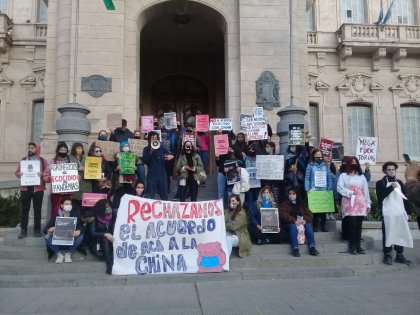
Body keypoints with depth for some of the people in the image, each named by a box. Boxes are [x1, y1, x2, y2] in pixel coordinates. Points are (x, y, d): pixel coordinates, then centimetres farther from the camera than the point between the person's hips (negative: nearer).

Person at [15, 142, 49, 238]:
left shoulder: (43, 161, 4)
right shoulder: (23, 160, 11)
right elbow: (16, 172, 10)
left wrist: (42, 174, -20)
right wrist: (20, 174, -11)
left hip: (38, 189, -2)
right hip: (25, 188, 2)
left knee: (37, 210, 4)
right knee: (24, 209, 3)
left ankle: (37, 230, 12)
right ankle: (23, 230, 8)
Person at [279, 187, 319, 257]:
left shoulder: (302, 204, 23)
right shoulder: (285, 204, 15)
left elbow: (310, 214, 11)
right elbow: (282, 214, -4)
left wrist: (305, 220, -14)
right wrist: (294, 221, -19)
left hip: (302, 222, 2)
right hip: (291, 222, -2)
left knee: (308, 225, -30)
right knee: (293, 226, -36)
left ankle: (312, 247, -42)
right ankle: (295, 248, -50)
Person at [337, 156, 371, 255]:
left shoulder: (361, 176, 16)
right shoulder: (343, 176, 6)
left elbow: (366, 190, 13)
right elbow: (339, 188, -4)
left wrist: (368, 203, 9)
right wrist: (351, 192, -12)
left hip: (360, 203, 3)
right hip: (349, 203, -3)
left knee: (359, 224, 1)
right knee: (352, 224, -11)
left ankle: (358, 245, 9)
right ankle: (352, 245, -1)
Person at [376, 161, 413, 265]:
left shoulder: (399, 182, 19)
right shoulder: (380, 183, 3)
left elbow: (405, 197, 19)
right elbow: (380, 196, -12)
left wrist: (408, 211, 14)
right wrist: (391, 187, -18)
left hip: (400, 213, 5)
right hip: (388, 213, -5)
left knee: (401, 234, 5)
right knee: (388, 234, -3)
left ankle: (399, 255, 15)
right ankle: (387, 255, 5)